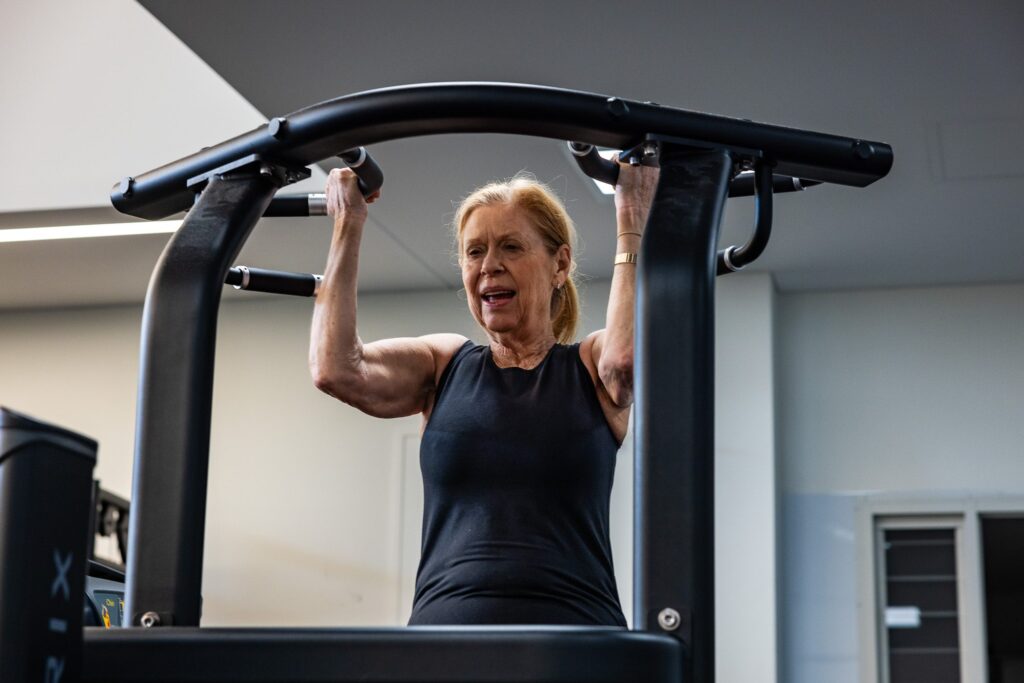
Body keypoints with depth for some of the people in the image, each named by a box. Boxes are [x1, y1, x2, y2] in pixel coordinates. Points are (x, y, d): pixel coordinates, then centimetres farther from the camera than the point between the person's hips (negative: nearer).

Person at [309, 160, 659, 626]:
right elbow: (336, 369, -1)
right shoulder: (443, 365, 16)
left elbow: (626, 358, -13)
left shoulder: (591, 368, 11)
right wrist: (348, 226, 7)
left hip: (571, 621, -1)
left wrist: (631, 220, -3)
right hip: (443, 620, 1)